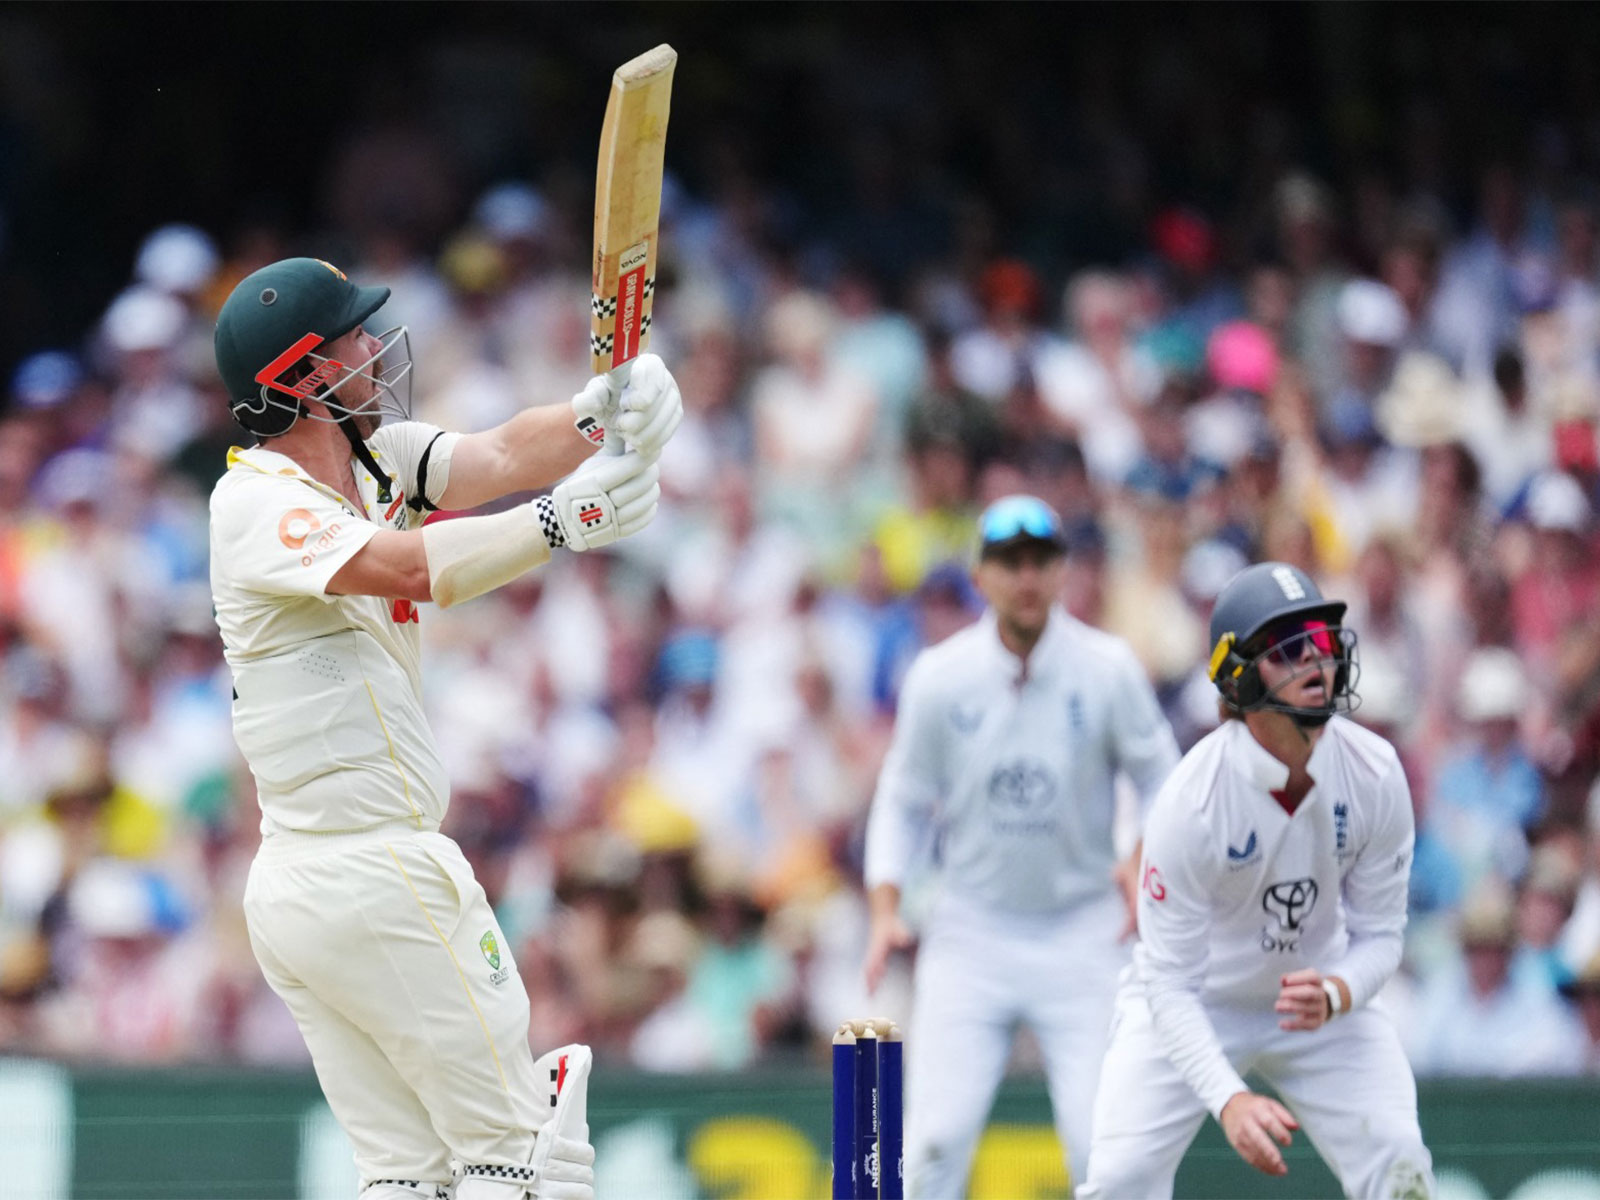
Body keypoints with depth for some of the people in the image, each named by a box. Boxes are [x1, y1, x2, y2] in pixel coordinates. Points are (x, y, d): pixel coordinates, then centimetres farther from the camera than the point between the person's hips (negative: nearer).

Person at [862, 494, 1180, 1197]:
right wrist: (885, 909, -5)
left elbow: (1164, 781, 4)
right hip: (971, 932, 1)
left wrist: (1144, 864, -13)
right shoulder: (939, 677, -4)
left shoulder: (1107, 670, -6)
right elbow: (903, 802, 6)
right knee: (936, 1138, -9)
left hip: (1083, 930, -1)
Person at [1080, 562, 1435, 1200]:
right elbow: (1170, 982, -27)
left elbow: (1379, 933, -7)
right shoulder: (1191, 800, -30)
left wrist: (1334, 995, -31)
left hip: (1321, 988, 3)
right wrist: (1228, 1099, -41)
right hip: (1193, 999, -3)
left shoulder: (1374, 774, -18)